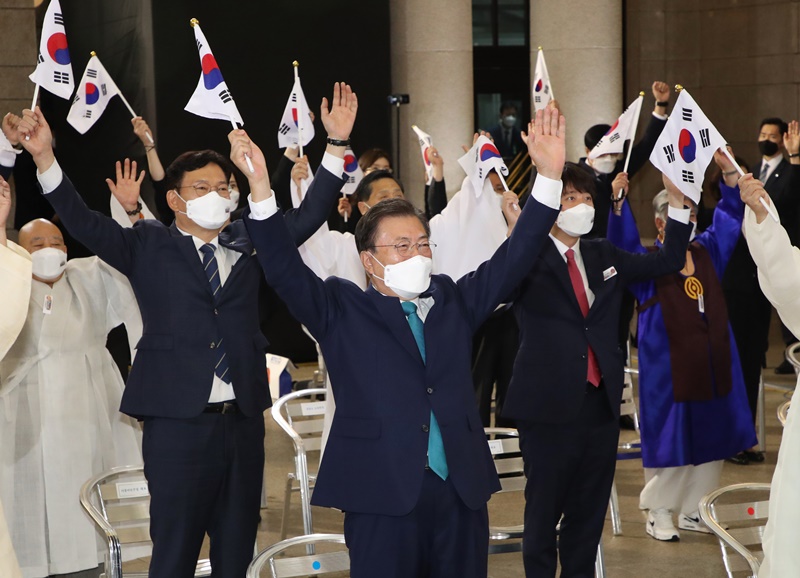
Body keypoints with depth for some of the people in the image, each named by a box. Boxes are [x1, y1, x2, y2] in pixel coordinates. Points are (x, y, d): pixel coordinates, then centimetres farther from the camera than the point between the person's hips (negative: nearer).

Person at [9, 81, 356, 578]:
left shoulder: (248, 242, 11)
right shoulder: (148, 247, 2)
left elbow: (309, 216, 7)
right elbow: (84, 222, -9)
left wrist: (337, 143, -3)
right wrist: (45, 157, -23)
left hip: (243, 420, 4)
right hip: (178, 421, -4)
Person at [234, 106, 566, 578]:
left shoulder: (454, 301, 15)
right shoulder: (343, 312, 5)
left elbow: (514, 258, 9)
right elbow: (285, 270, -7)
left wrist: (549, 175, -2)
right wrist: (261, 187, -20)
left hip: (460, 490, 4)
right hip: (382, 492, -4)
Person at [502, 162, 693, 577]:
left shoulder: (603, 256, 12)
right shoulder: (527, 259, -6)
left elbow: (668, 261, 16)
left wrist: (677, 201, 5)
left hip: (600, 403, 6)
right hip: (550, 406, -5)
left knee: (589, 512, 13)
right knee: (544, 512, 5)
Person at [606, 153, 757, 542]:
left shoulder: (707, 253, 8)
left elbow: (730, 217, 10)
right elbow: (622, 242, -25)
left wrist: (729, 173, -2)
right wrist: (618, 203, -39)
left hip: (713, 368, 6)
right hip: (669, 370, -6)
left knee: (710, 437, 11)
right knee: (670, 438, 2)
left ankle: (694, 511, 24)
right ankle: (659, 513, 17)